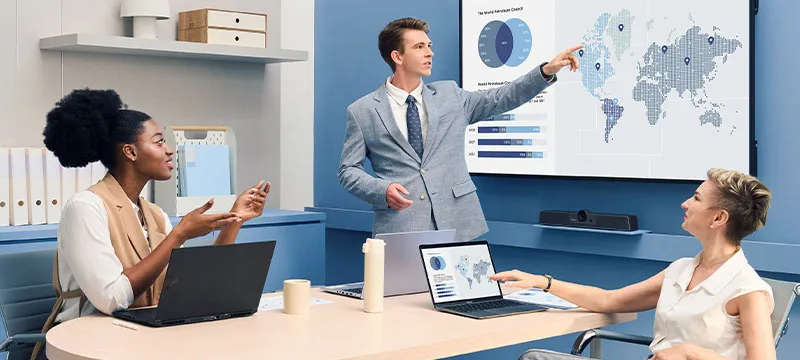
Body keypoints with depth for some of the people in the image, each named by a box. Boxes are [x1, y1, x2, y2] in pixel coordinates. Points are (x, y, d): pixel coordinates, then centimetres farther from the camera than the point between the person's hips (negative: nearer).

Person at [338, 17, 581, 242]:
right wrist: (382, 190, -14)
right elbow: (348, 170, 4)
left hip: (457, 224, 3)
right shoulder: (362, 111, 4)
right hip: (400, 228, -2)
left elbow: (500, 99, 8)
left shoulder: (449, 95, 12)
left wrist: (546, 71, -2)